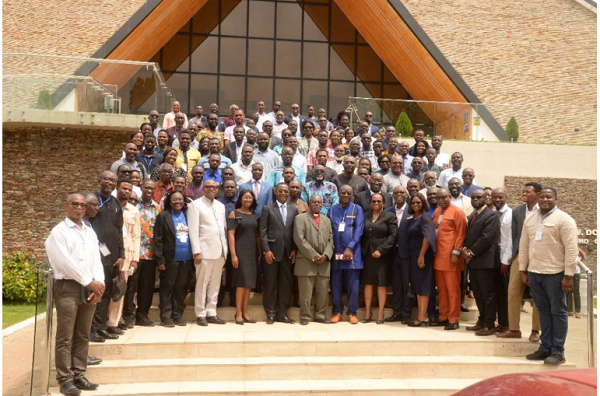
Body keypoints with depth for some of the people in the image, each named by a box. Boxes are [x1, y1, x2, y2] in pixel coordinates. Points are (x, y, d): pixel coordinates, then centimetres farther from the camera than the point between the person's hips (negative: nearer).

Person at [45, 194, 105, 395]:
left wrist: (98, 284, -5)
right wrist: (89, 282, -13)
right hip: (68, 287, -6)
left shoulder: (90, 232, 17)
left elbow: (96, 259, 10)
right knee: (65, 338, -3)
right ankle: (65, 379, 3)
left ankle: (78, 375, 17)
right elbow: (65, 262, -12)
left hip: (90, 288, 6)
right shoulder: (58, 231, -3)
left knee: (83, 336, 10)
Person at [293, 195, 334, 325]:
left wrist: (326, 255, -6)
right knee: (305, 292, -2)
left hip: (324, 263, 4)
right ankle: (305, 316, 9)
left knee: (323, 292, 6)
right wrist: (314, 255, -12)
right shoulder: (300, 218, 4)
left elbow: (331, 240, 12)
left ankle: (320, 315, 17)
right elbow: (299, 239, -7)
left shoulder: (327, 220, 20)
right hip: (306, 262, -4)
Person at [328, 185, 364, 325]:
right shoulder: (332, 209, 10)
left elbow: (359, 229, -6)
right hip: (336, 252, 2)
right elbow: (328, 229, 7)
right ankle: (337, 311, 15)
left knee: (353, 284, 2)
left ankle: (352, 312, 11)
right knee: (336, 283, 6)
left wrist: (350, 248, -14)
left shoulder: (357, 209, 3)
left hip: (352, 252, -2)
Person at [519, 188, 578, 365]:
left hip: (554, 273, -5)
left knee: (557, 312, 3)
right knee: (543, 311, 13)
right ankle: (545, 347, 21)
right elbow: (524, 245, 14)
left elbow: (571, 249, -12)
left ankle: (558, 352, 10)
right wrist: (522, 269, 10)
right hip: (534, 273, 5)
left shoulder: (564, 219, -8)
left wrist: (568, 275, -15)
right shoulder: (530, 220, 11)